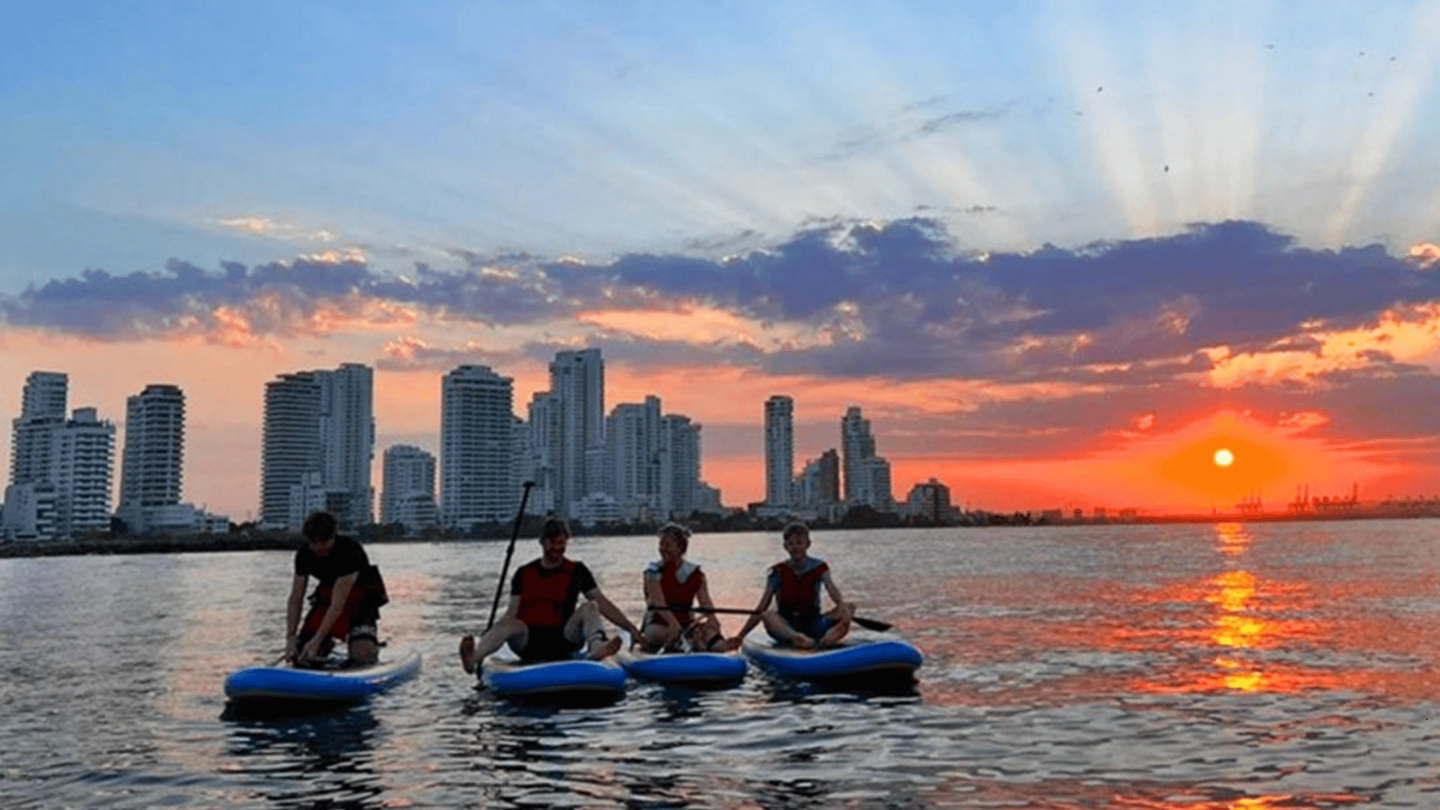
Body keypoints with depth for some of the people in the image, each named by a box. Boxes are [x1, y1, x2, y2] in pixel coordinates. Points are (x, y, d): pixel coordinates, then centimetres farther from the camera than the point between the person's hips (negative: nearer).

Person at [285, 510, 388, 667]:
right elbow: (295, 599, -11)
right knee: (300, 657, -8)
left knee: (362, 655, -27)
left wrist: (317, 640, -38)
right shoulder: (304, 554, -15)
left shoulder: (349, 551, -32)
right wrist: (291, 637, -23)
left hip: (361, 595, -5)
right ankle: (326, 644, 24)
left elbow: (338, 605, -33)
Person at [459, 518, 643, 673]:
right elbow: (511, 613, 6)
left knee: (589, 608, -24)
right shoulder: (524, 574, 12)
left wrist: (631, 628, 0)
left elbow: (602, 604, 8)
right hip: (528, 640, 0)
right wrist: (488, 637, -10)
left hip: (562, 639, 0)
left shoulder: (576, 571, 11)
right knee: (510, 624, -32)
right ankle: (473, 659, -60)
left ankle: (596, 647, -56)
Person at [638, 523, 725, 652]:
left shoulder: (695, 573, 4)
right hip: (658, 625, -3)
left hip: (686, 624, 3)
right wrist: (675, 625, -35)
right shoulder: (654, 571, -5)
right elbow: (658, 602, -19)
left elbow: (705, 602, -3)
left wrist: (712, 619, -26)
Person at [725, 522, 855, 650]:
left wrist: (842, 604, -41)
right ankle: (797, 638, -57)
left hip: (813, 625, 1)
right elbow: (761, 609, -4)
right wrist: (740, 636, -12)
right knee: (767, 615, -32)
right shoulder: (778, 572, 1)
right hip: (785, 627, -1)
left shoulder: (819, 567, 3)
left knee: (849, 608, -22)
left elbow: (832, 589, -17)